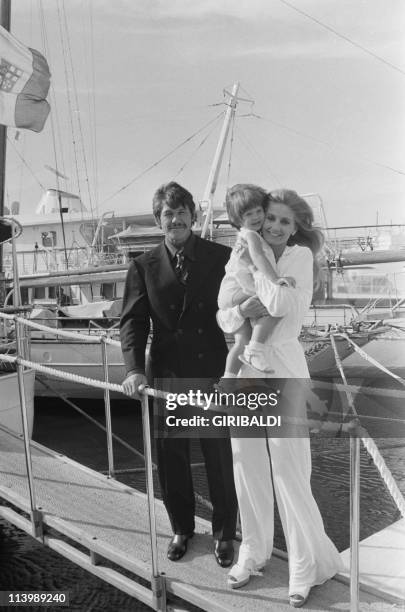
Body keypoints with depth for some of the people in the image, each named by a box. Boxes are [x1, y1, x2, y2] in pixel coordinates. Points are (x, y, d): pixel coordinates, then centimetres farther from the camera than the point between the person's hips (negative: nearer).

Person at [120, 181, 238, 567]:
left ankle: (224, 533, 33)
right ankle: (181, 528, 39)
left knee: (220, 459, 10)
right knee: (171, 459, 15)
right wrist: (135, 368, -17)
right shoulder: (144, 267, 2)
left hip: (215, 375, -1)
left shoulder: (221, 257, -2)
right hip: (167, 377, 2)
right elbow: (133, 320, -2)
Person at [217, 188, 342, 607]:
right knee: (247, 467, 15)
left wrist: (258, 261, -14)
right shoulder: (240, 259, 6)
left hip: (282, 371, -5)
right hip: (245, 371, 5)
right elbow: (223, 318, 2)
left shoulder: (300, 256, -6)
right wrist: (242, 309, -19)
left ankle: (306, 565, 26)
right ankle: (254, 550, 37)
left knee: (289, 472, 3)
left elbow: (281, 305, -22)